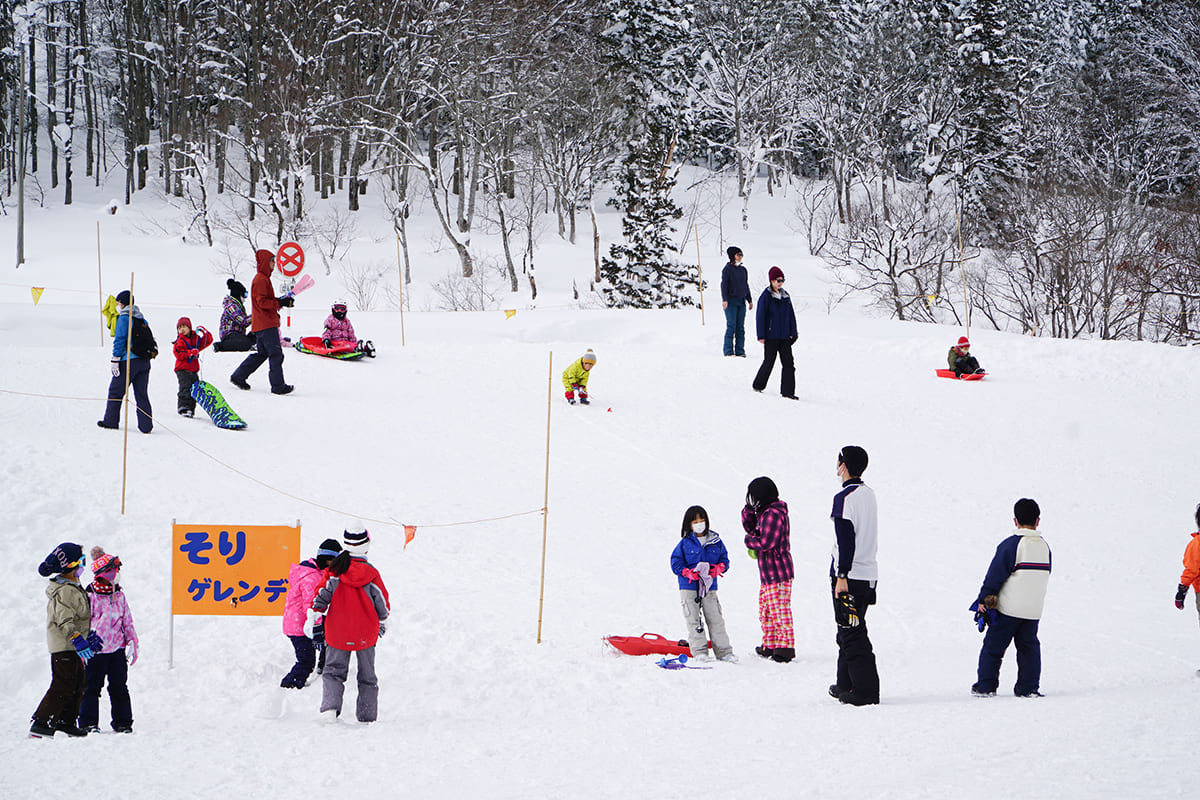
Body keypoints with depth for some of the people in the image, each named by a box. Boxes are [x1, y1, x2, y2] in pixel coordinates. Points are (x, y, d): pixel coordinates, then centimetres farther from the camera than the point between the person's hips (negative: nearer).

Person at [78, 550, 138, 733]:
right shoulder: (90, 596, -7)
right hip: (96, 651, -4)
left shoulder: (119, 596, 9)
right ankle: (89, 723, 5)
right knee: (92, 687, -1)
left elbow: (127, 621, 16)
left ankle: (123, 722, 14)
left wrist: (132, 643, 10)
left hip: (117, 649, 4)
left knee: (119, 687, 6)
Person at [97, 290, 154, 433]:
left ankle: (111, 421, 11)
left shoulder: (123, 318, -6)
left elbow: (119, 340, -12)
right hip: (144, 361, 6)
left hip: (128, 361, -6)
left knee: (115, 391, 6)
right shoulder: (142, 319, 16)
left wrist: (115, 360, -11)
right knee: (142, 394, 7)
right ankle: (146, 425, 0)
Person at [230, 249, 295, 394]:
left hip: (260, 324, 11)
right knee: (276, 354, -8)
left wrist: (282, 301, 9)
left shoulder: (263, 278, 18)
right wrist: (280, 303, -22)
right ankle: (278, 386, -6)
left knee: (262, 353, 16)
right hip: (266, 323, -11)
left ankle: (238, 377, 21)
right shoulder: (261, 280, -14)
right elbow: (263, 302, -21)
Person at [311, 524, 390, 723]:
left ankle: (330, 705, -13)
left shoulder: (333, 571, -9)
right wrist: (382, 624, 19)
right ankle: (367, 715, 12)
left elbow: (320, 597, -5)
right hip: (366, 633, 0)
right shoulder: (372, 574, -9)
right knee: (367, 676, 14)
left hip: (337, 632, 0)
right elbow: (383, 605, 0)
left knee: (333, 671, 11)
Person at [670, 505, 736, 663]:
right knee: (693, 620, -3)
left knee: (715, 619, 2)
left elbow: (724, 559, 12)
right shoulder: (685, 543, 0)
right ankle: (699, 651, 0)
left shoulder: (715, 541, 6)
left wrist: (718, 568, -11)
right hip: (689, 587, -2)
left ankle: (724, 651, 6)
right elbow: (675, 562, 2)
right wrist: (689, 572, -15)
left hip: (710, 587, 2)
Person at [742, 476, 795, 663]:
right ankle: (770, 645, 25)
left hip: (778, 572, -11)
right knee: (765, 611, 17)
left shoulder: (773, 514, -18)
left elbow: (766, 542, -23)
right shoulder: (765, 512, 15)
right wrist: (750, 509, 8)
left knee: (779, 609, -8)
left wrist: (749, 540, -5)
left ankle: (785, 647, -6)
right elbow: (750, 527, 25)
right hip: (767, 572, 11)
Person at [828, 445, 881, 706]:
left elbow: (846, 540, -19)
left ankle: (865, 691, -9)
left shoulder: (844, 498, -14)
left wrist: (841, 576, -18)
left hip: (850, 575, -9)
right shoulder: (869, 494, 12)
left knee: (852, 634, -6)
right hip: (869, 574, 9)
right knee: (851, 632, 18)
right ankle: (846, 685, 26)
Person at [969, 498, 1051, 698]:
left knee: (993, 646, 5)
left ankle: (985, 686, 6)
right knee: (1029, 646, 13)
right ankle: (1029, 687, 7)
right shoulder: (1044, 546, 6)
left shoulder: (1010, 545, -13)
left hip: (1009, 608, -5)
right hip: (1034, 610, 5)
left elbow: (995, 575, -12)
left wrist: (984, 599, -5)